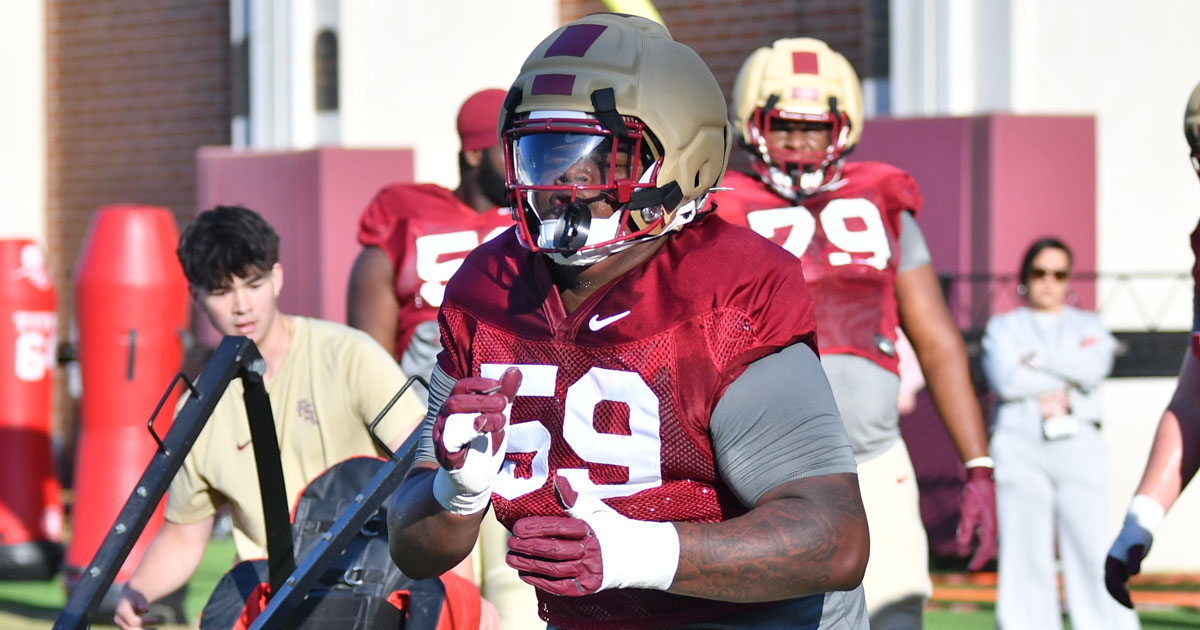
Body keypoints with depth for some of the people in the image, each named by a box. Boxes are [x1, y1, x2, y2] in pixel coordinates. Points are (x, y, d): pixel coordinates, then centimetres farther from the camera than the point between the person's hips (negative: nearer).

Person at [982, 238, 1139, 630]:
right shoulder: (1003, 327, 15)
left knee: (1092, 549, -10)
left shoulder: (1087, 326, 19)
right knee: (1025, 554, -5)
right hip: (1019, 446, 0)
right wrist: (1068, 380, -2)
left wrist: (1037, 360, -1)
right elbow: (1005, 380, -5)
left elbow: (1095, 368, -3)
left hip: (1078, 445, 0)